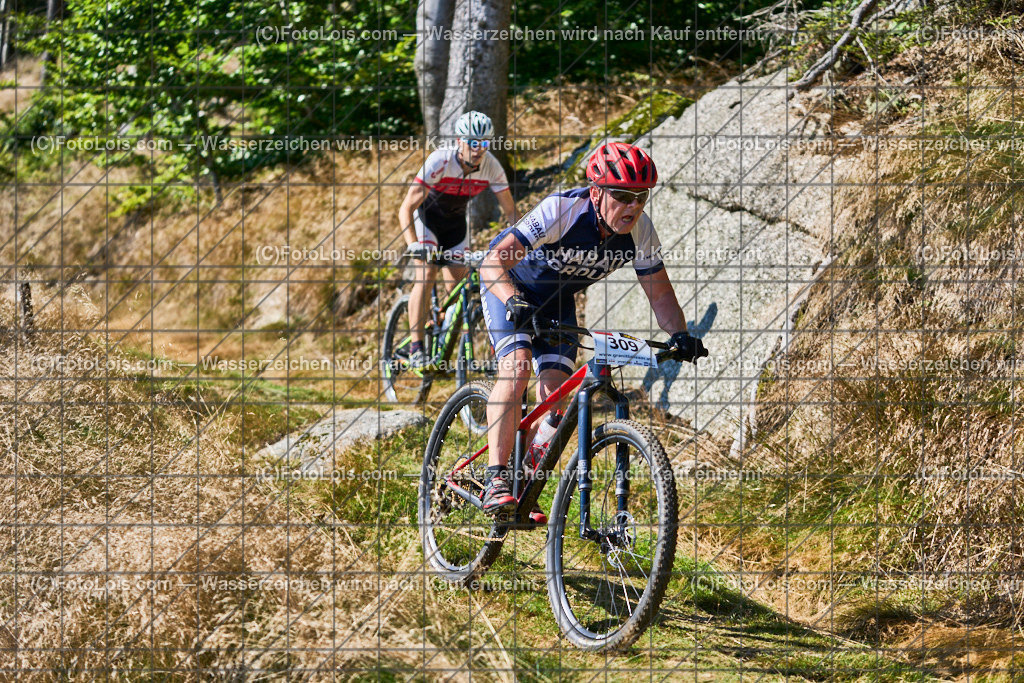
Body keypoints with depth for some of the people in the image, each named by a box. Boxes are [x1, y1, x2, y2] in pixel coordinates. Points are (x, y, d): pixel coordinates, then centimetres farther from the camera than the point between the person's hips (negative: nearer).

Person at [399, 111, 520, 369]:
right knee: (427, 272, -23)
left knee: (458, 285, -3)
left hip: (455, 222, 4)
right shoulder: (439, 161, -34)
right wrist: (413, 245, -48)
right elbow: (406, 209, -35)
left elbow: (510, 210, -13)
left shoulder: (491, 167, -23)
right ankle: (415, 348, -22)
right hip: (426, 217, -4)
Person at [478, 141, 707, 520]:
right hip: (512, 285, -5)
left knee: (556, 396, -9)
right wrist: (513, 302, -56)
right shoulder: (562, 209, -36)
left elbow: (660, 292, -9)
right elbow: (493, 262, -39)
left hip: (558, 297, 5)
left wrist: (680, 335, -27)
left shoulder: (640, 230, -21)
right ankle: (496, 482, -27)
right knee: (516, 369, -27)